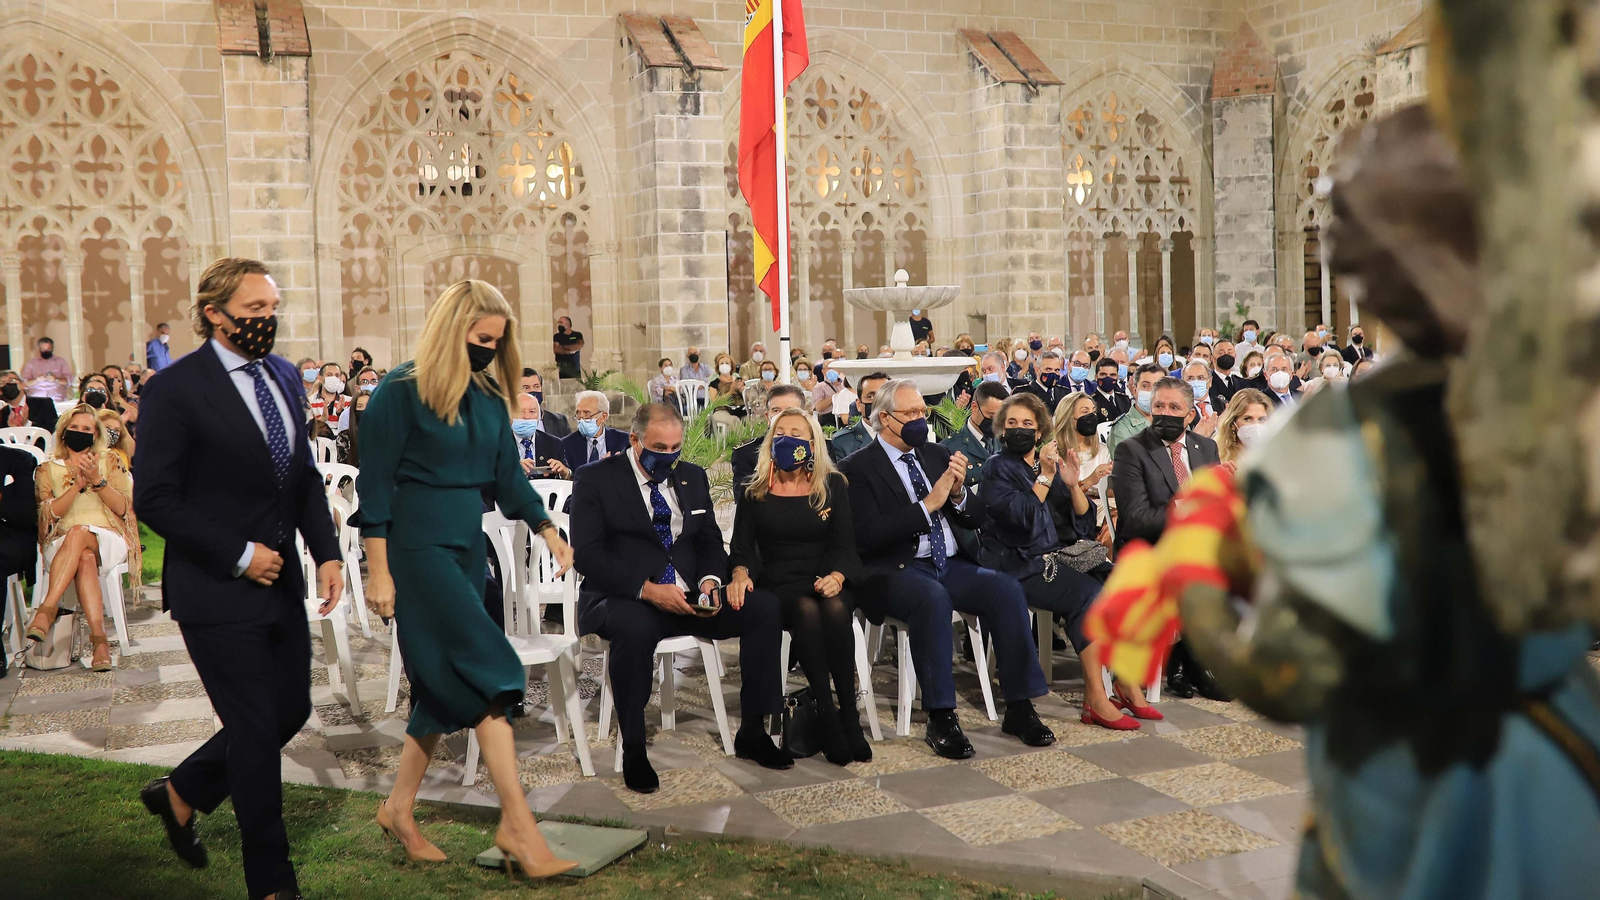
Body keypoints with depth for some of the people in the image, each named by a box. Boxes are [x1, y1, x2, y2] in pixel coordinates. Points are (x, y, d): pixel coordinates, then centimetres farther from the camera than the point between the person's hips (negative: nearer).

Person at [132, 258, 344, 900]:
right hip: (218, 593, -7)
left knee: (291, 710, 14)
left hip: (280, 582, 7)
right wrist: (239, 555, -16)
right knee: (256, 732, 1)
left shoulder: (284, 377, 8)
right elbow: (154, 498, -16)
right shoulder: (175, 389, -14)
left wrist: (326, 552, 1)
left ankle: (181, 793, 39)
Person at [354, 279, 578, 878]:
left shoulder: (489, 397, 10)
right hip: (417, 547, -8)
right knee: (488, 672, -14)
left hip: (467, 548, 8)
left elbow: (507, 476, 11)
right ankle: (517, 824, -12)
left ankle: (399, 809, 25)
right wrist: (379, 573, -13)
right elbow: (374, 485, -11)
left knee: (446, 683, 11)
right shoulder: (401, 390, -10)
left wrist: (546, 527, -6)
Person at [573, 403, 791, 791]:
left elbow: (710, 541, 18)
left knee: (765, 607, -16)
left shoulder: (692, 477, 15)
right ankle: (633, 752, -23)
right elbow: (587, 554, -11)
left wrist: (709, 580, -7)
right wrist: (646, 589, -23)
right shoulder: (595, 479, -2)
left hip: (688, 597, 5)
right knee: (636, 628, -40)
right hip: (623, 600, -5)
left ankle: (752, 734, -6)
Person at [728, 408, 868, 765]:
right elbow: (742, 546, 7)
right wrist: (740, 572, -17)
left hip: (826, 581, 0)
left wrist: (837, 576, -18)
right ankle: (827, 717, -34)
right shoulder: (755, 493, 14)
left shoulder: (833, 485, 12)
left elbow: (844, 544, 5)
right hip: (777, 585, 0)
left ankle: (849, 716, -32)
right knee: (807, 609, -36)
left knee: (835, 608, -36)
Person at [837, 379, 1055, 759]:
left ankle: (1019, 708, -17)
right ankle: (940, 718, -29)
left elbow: (972, 519, 16)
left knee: (1007, 588, -22)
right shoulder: (858, 468, -1)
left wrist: (958, 492, -6)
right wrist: (928, 504, -18)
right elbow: (869, 535, -15)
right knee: (933, 597, -37)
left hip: (949, 566, 6)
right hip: (895, 571, -5)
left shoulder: (936, 454, 16)